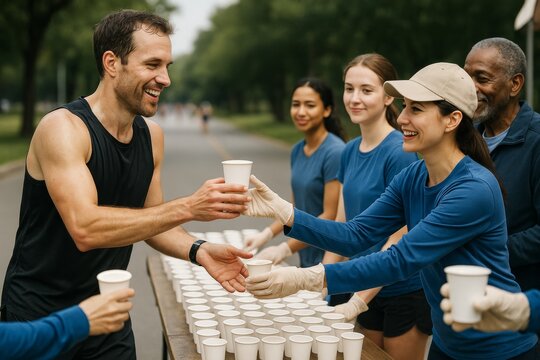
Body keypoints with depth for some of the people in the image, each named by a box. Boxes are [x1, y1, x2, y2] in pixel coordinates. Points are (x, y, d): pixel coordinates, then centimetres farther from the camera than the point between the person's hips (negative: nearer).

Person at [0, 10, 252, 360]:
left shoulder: (152, 135, 1)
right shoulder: (62, 128, -20)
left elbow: (149, 220, 7)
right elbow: (84, 228, -32)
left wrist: (198, 250, -13)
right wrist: (187, 207, -35)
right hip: (39, 317, -5)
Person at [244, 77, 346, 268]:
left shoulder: (335, 152, -15)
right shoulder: (297, 150, 7)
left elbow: (330, 217, -16)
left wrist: (285, 249, -16)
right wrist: (266, 234, 2)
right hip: (306, 258, 6)